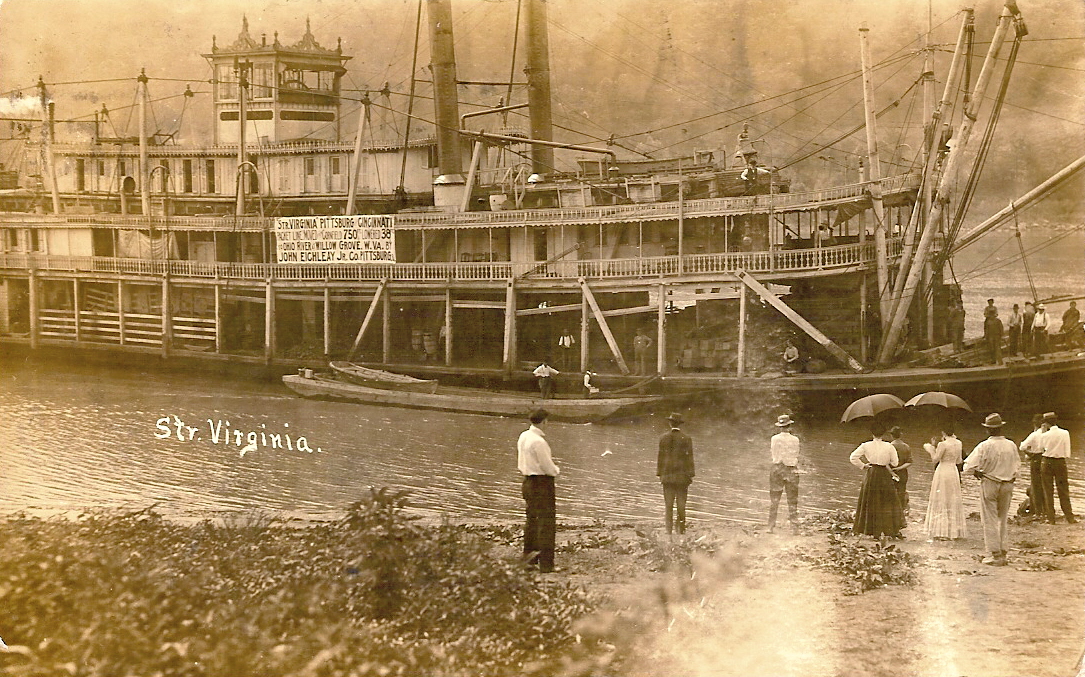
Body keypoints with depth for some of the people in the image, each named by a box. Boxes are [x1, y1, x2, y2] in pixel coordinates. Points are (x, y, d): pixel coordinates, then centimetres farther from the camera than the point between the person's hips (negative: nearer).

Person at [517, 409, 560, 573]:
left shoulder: (523, 436, 5)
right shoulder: (539, 441, -22)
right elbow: (548, 468, -20)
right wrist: (556, 469, 2)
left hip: (528, 480, 9)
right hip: (542, 482, -9)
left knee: (532, 518, 21)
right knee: (547, 522, -4)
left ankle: (529, 557, 32)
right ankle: (546, 564, -3)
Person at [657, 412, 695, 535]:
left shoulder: (663, 438, -1)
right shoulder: (686, 439, -5)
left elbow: (661, 457, 1)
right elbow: (689, 458, -4)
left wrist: (660, 474, 7)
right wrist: (690, 476, 1)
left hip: (667, 476, 1)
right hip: (682, 476, -1)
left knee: (668, 505, 3)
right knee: (681, 505, 4)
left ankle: (669, 531, -1)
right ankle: (681, 531, 5)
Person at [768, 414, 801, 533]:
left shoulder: (774, 439, -6)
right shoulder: (795, 440, -7)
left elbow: (771, 453, 2)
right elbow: (796, 456, -2)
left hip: (777, 468, 0)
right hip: (791, 470, 0)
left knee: (774, 500, 8)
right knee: (792, 500, 8)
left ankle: (771, 526, 6)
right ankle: (794, 526, 6)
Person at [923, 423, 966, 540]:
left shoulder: (943, 444, -17)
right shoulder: (958, 443, 2)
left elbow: (935, 459, -13)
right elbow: (958, 461, 11)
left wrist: (932, 448, 0)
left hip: (943, 472, -6)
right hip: (954, 472, 6)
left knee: (941, 502, 1)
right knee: (953, 502, 14)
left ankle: (942, 532, 0)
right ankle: (954, 531, 18)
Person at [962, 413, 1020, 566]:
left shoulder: (984, 446, -16)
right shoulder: (1011, 446, -2)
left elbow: (969, 467, -17)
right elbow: (1016, 465, 10)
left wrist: (978, 472, 3)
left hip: (989, 484, -4)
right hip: (1008, 485, 4)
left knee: (990, 520, 3)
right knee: (1003, 520, 15)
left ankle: (995, 554, 0)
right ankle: (1002, 552, 18)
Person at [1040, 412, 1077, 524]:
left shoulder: (1044, 435, -9)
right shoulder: (1065, 433, -5)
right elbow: (1067, 452, -1)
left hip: (1047, 462, -1)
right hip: (1061, 462, 1)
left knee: (1048, 491, 6)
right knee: (1063, 491, 8)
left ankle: (1051, 518, 5)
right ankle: (1070, 518, 8)